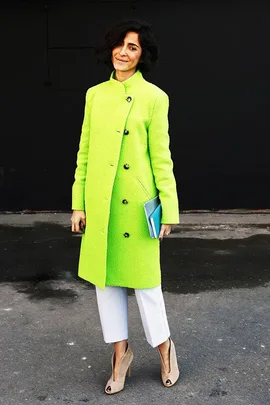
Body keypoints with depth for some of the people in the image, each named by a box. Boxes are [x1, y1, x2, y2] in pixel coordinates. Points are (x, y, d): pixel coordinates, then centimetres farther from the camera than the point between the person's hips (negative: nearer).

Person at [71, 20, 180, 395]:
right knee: (104, 276, 11)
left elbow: (161, 157, -4)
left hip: (136, 202, -4)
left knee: (144, 278, 4)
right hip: (100, 203, 4)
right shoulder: (95, 95, 8)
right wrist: (79, 203, 5)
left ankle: (164, 346, 29)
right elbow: (84, 152, 9)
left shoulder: (154, 97, -3)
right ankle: (121, 350, 29)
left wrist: (168, 208, -8)